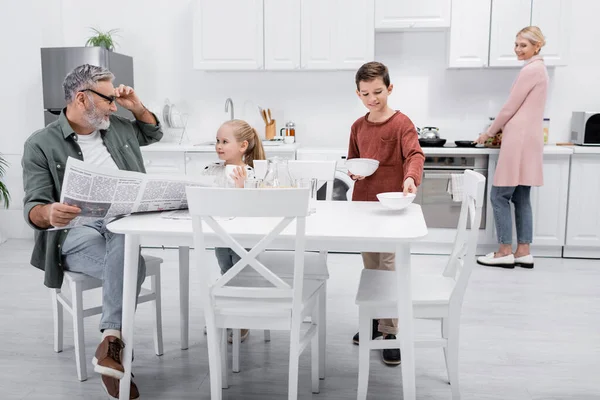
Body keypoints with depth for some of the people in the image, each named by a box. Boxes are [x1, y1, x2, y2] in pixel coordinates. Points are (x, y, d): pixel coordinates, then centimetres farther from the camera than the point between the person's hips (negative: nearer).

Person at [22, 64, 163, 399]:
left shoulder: (119, 128, 16)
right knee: (130, 266, -35)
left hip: (125, 222, 4)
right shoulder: (41, 145, 0)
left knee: (126, 255, -36)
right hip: (76, 231, -3)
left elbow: (153, 134, 35)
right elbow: (33, 207, -7)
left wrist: (136, 106, 15)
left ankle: (111, 341, -36)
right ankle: (113, 343, -27)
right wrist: (49, 213, -33)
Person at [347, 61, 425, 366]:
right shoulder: (358, 127, 8)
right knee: (370, 267, 16)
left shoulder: (401, 123, -9)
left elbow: (415, 154, -23)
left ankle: (390, 330, 7)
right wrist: (353, 171, -5)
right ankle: (374, 319, 31)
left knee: (389, 267, -3)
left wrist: (411, 177, -43)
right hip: (362, 203, 6)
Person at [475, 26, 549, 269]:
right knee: (521, 198, 10)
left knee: (499, 196, -5)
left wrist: (488, 133, 0)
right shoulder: (539, 69, 20)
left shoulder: (530, 70, -12)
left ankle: (505, 252, 0)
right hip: (526, 139, 10)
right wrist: (499, 131, 19)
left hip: (520, 141, -10)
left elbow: (510, 107, -11)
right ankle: (523, 252, 12)